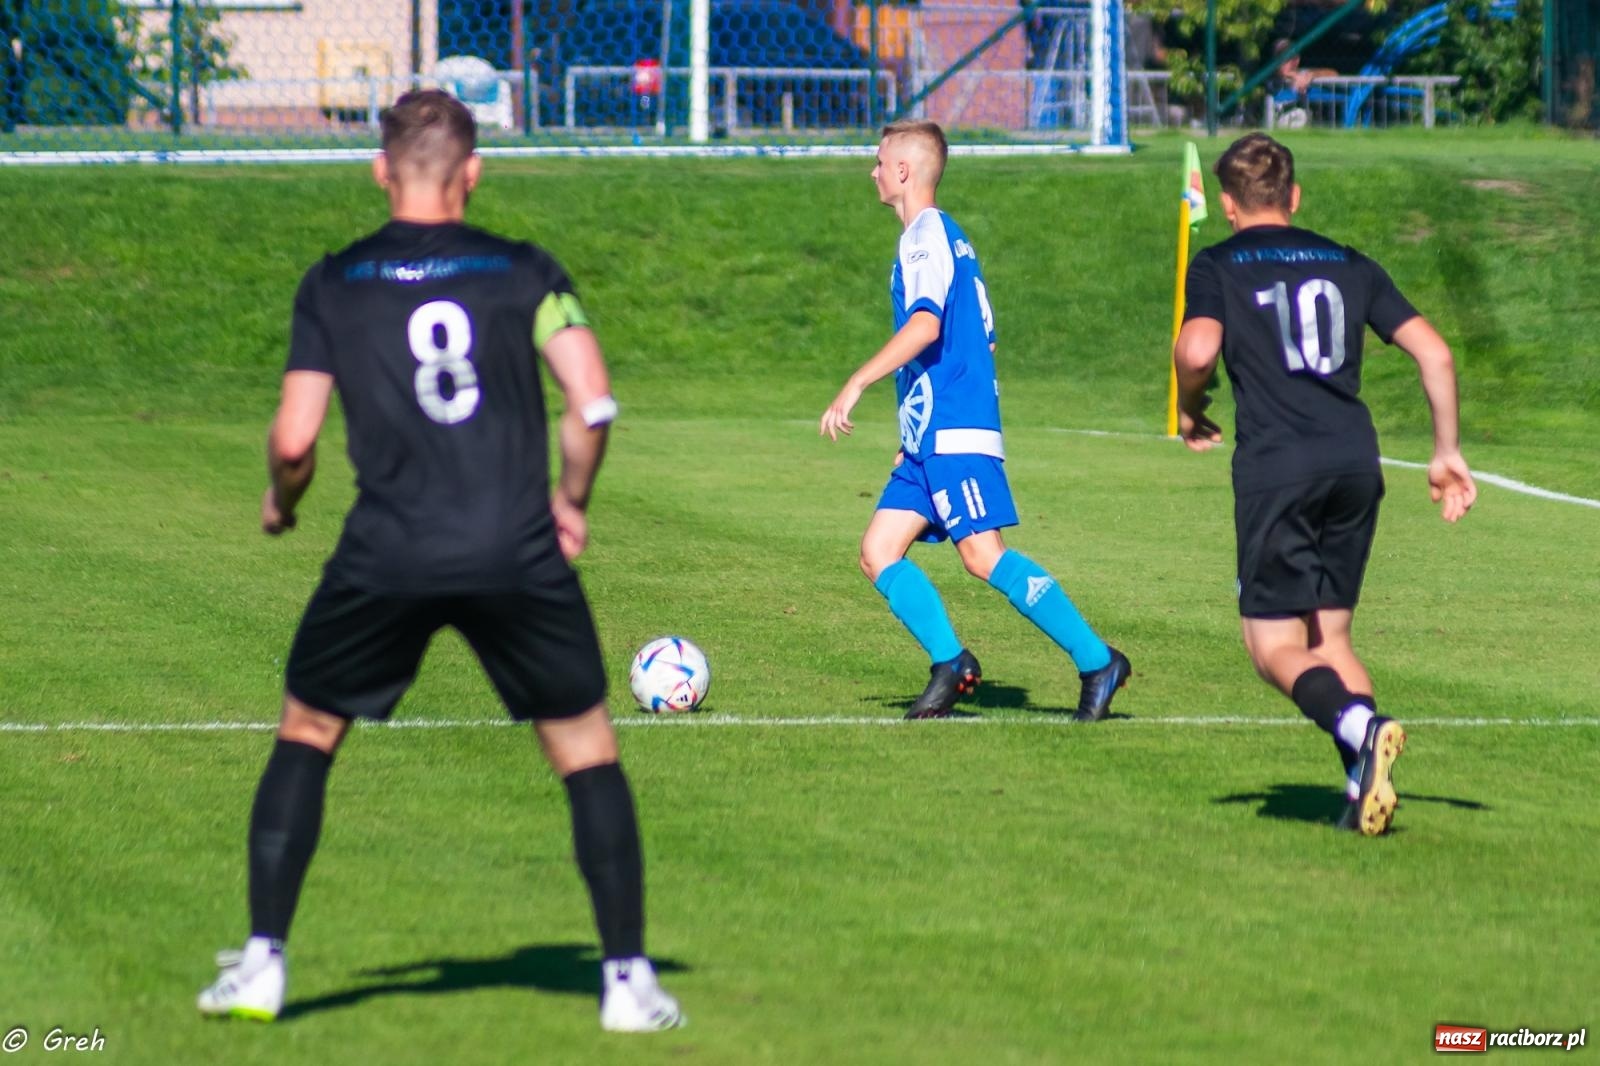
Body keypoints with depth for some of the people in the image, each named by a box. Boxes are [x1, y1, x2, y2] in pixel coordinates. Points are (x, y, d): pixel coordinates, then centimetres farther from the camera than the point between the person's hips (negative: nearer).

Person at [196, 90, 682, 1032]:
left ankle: (260, 966, 13)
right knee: (587, 749, 13)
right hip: (519, 553, 0)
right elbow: (593, 403, -5)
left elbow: (294, 439, 0)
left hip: (387, 558, 0)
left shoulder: (332, 285, 5)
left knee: (307, 734, 19)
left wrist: (283, 504, 21)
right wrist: (572, 502, 12)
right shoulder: (524, 272, 4)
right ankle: (630, 980, 7)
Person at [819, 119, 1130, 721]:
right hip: (931, 440, 10)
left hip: (954, 434, -10)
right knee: (878, 554, 4)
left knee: (983, 557, -15)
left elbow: (925, 324, -24)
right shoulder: (945, 236, 21)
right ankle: (950, 662, -2)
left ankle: (1097, 661, -13)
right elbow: (980, 336, 25)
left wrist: (855, 386, -24)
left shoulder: (926, 236, -9)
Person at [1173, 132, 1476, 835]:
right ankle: (1364, 788, -3)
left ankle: (1361, 726, -28)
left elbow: (1198, 349, -13)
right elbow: (1433, 353, 11)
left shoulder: (1218, 267, 7)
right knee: (1330, 637, 16)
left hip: (1276, 467, -4)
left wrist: (1189, 410, 7)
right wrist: (1447, 454, 19)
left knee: (1275, 647, 1)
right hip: (1356, 461, 4)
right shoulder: (1349, 265, 18)